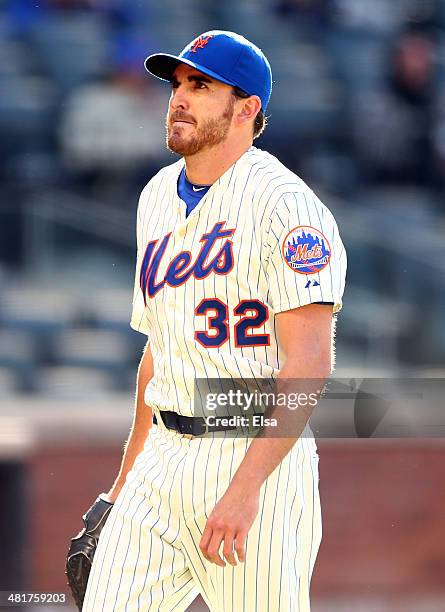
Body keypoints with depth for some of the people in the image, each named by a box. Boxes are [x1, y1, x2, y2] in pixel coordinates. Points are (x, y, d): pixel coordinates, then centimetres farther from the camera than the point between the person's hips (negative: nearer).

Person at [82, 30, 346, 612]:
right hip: (162, 458, 7)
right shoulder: (158, 198, 15)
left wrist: (244, 488, -27)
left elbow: (309, 362, -19)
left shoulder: (282, 202, -11)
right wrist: (125, 479, 22)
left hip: (258, 457, -7)